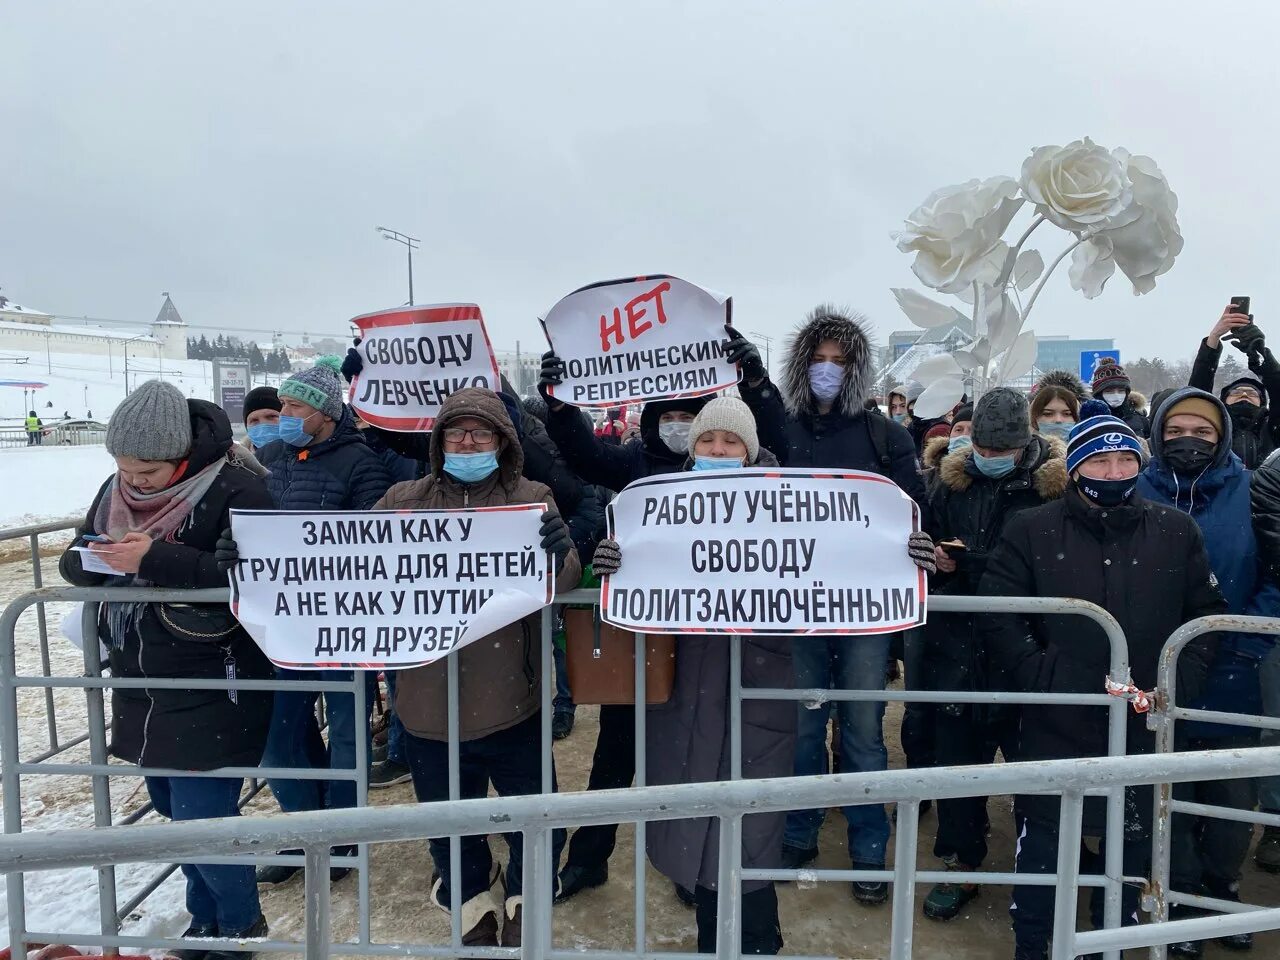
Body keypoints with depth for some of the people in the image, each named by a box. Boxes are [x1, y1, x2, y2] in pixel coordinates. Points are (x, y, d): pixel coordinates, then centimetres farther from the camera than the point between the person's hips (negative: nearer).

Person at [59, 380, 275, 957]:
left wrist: (157, 558, -31)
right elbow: (75, 562, 12)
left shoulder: (234, 491, -18)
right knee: (171, 806, 20)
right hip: (142, 687, 8)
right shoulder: (116, 489, 4)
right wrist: (93, 558, -12)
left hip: (212, 689, -7)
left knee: (201, 815, -2)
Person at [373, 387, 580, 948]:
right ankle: (473, 909, 44)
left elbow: (564, 579, -12)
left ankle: (523, 905, 37)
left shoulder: (530, 498, -1)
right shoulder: (404, 500, 5)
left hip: (509, 697, -2)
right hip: (429, 699, 2)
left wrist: (558, 553, -35)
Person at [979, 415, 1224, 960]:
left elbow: (1207, 614, 8)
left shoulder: (1177, 532, 3)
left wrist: (1180, 682, -4)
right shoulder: (1031, 530, -3)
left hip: (1143, 725, 2)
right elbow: (996, 613, -6)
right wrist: (1038, 675, -14)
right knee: (1041, 834, 10)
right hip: (1055, 724, -2)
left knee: (1133, 835, 16)